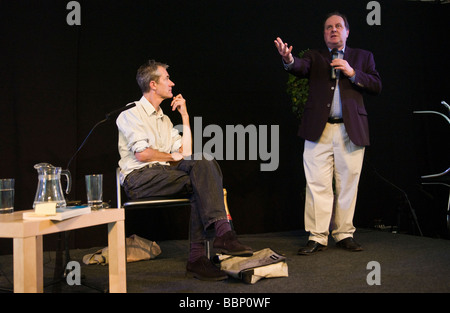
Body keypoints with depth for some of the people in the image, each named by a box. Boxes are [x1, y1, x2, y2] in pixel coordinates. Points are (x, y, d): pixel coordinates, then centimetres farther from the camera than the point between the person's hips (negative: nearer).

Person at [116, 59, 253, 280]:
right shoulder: (130, 114, 1)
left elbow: (186, 153, 14)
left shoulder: (164, 119, 25)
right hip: (138, 178, -7)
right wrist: (174, 157, -1)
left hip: (163, 175, 7)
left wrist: (185, 116, 15)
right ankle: (223, 233, -35)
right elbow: (142, 154, -14)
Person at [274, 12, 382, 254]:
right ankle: (317, 237, 2)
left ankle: (344, 234, 16)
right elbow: (300, 67, -9)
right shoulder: (314, 56, 14)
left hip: (351, 130, 1)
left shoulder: (363, 57, 17)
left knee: (347, 185, 4)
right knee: (318, 185, -4)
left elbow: (377, 86, 8)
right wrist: (289, 60, -32)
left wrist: (353, 73, -7)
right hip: (319, 130, -1)